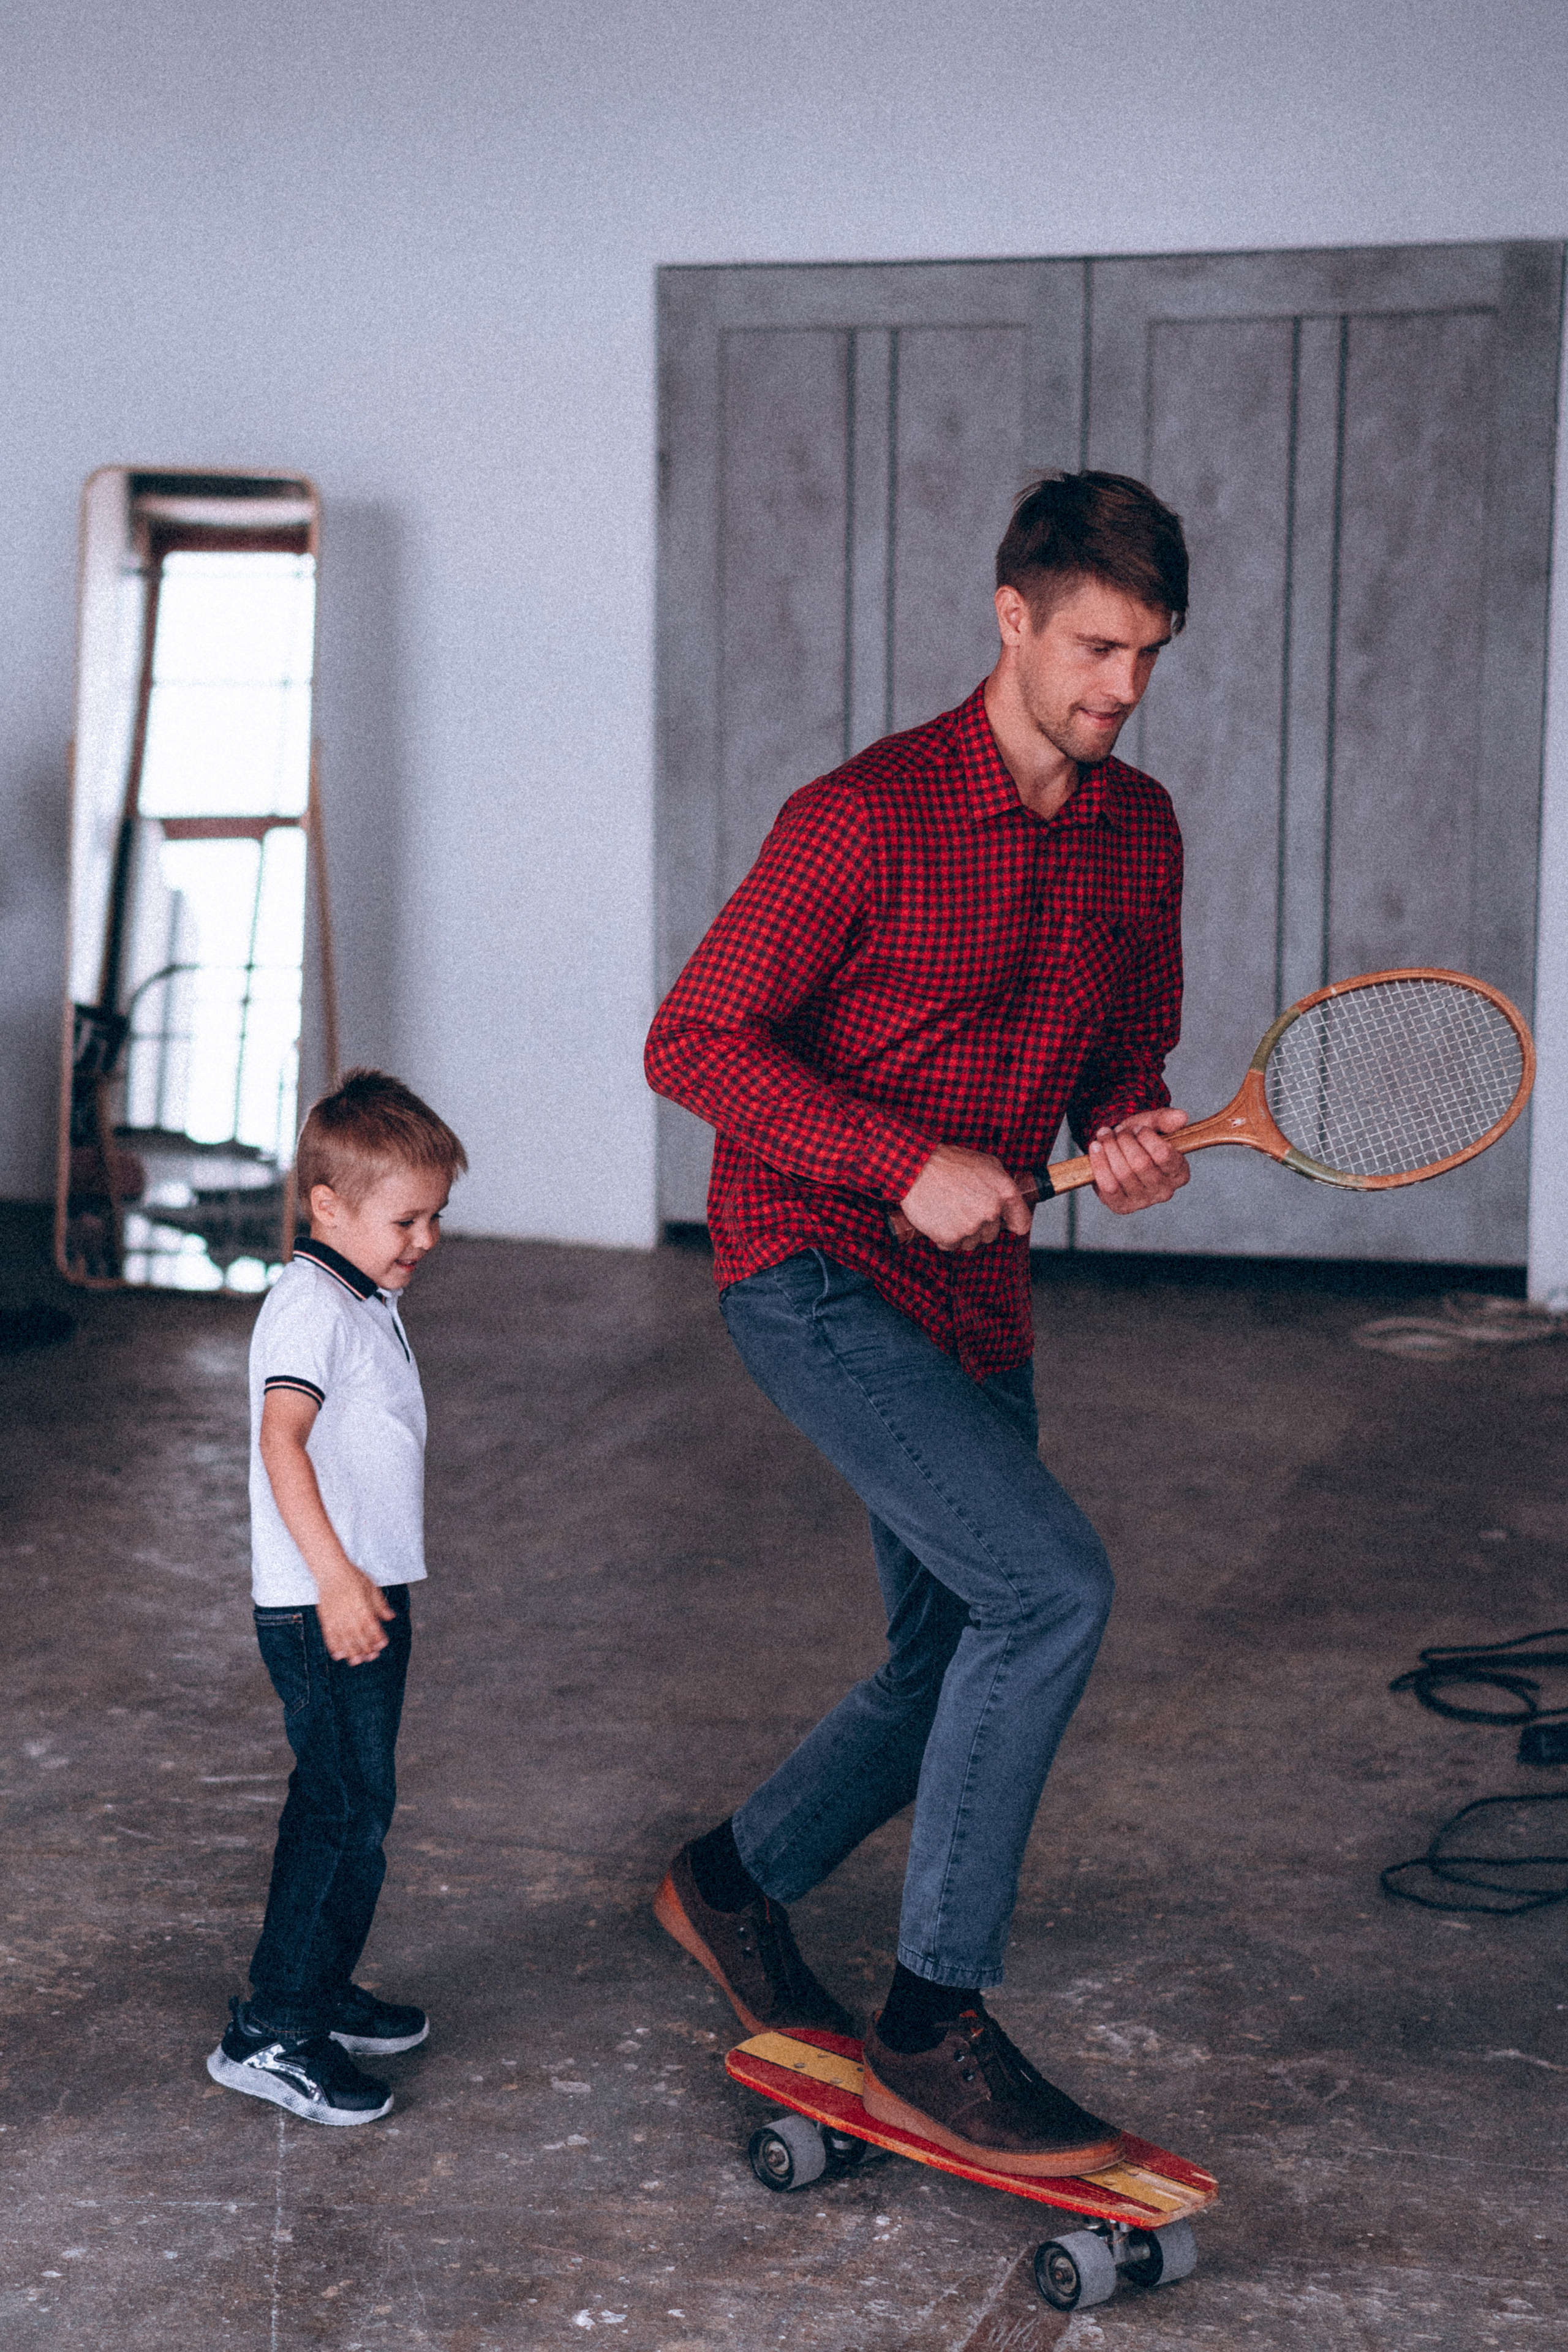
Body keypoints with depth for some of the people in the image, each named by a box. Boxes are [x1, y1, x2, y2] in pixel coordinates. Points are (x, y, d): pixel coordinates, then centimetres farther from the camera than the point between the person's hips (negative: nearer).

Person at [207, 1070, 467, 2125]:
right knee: (350, 1811, -8)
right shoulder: (314, 1307, -17)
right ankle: (272, 2031, -2)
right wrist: (335, 1575, -36)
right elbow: (282, 1440, -29)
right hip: (325, 1611, -10)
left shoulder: (366, 1302, 15)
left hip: (368, 1598, 10)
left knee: (343, 1805, 18)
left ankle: (323, 1994, 30)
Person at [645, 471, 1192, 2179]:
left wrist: (1128, 1129, -6)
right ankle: (932, 2030, -11)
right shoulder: (865, 817, -14)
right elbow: (692, 1041, -14)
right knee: (1053, 1588, -22)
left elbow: (1129, 1044, 19)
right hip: (814, 1274, -8)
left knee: (954, 1672, 14)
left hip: (976, 1303, 8)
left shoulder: (1140, 831, 7)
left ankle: (736, 1881, 41)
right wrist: (910, 1165, -22)